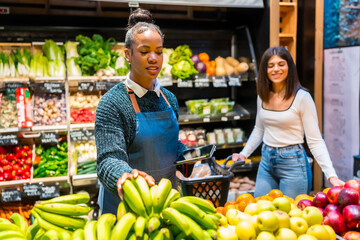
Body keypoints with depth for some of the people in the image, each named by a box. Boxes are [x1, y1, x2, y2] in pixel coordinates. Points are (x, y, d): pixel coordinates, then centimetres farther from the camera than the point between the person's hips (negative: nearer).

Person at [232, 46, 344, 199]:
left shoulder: (302, 97, -12)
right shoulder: (263, 95, 4)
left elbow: (315, 140, -12)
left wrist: (331, 175, -19)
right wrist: (244, 154, 13)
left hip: (293, 163, -5)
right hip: (266, 160, 5)